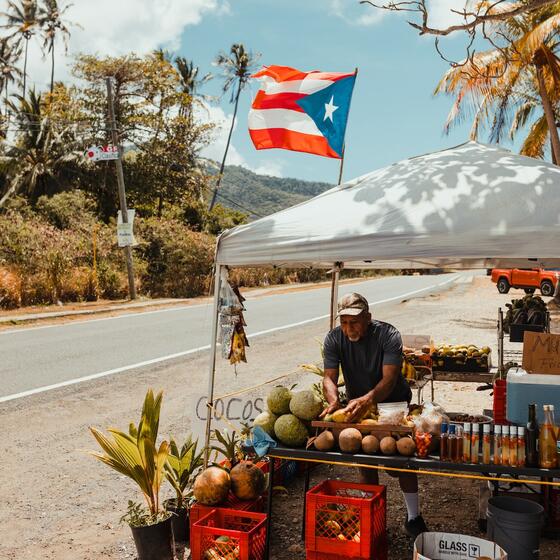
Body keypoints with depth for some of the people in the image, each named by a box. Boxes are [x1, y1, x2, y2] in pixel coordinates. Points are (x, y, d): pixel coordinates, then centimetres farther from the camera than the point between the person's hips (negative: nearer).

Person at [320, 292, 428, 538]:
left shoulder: (388, 335, -26)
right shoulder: (334, 339, -16)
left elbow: (389, 378, -35)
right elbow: (329, 377, -21)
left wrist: (367, 400, -52)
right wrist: (334, 401, -43)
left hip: (394, 402, -2)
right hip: (358, 405, 3)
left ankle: (413, 517, 16)